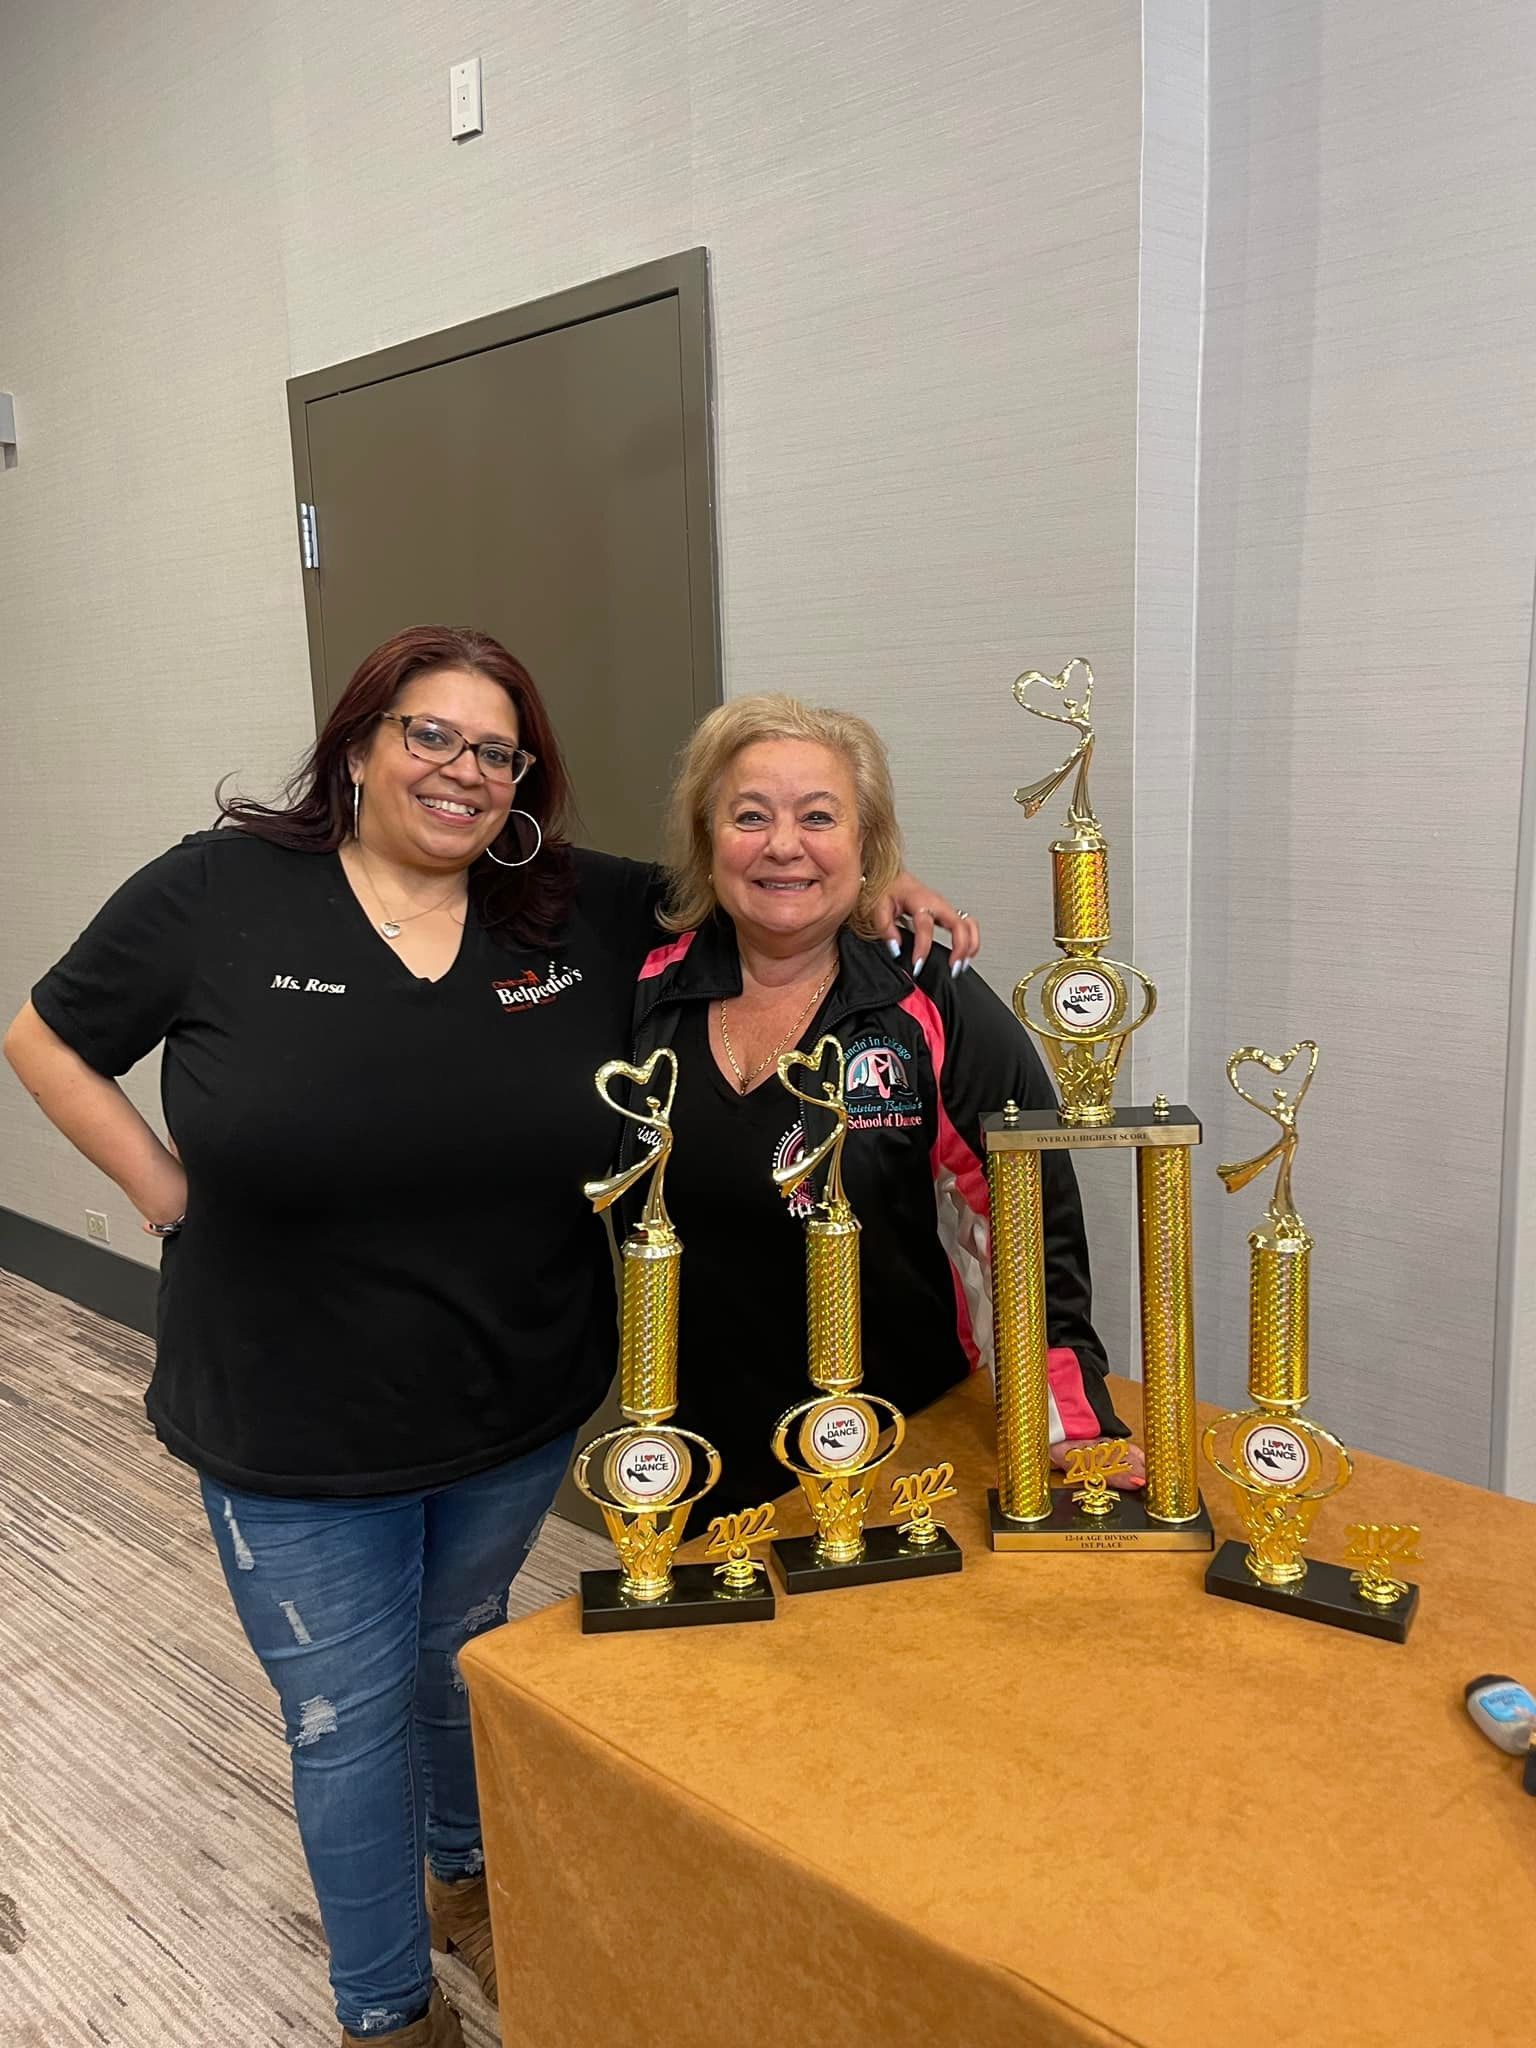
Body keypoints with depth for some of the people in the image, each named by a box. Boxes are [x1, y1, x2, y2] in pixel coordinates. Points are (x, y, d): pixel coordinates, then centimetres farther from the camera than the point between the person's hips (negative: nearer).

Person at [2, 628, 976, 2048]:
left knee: (466, 1663, 27)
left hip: (521, 1412, 3)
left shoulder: (582, 913, -6)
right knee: (351, 1722, 14)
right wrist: (165, 1188, -7)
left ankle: (470, 1879, 58)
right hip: (293, 1440, -2)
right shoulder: (218, 893, -11)